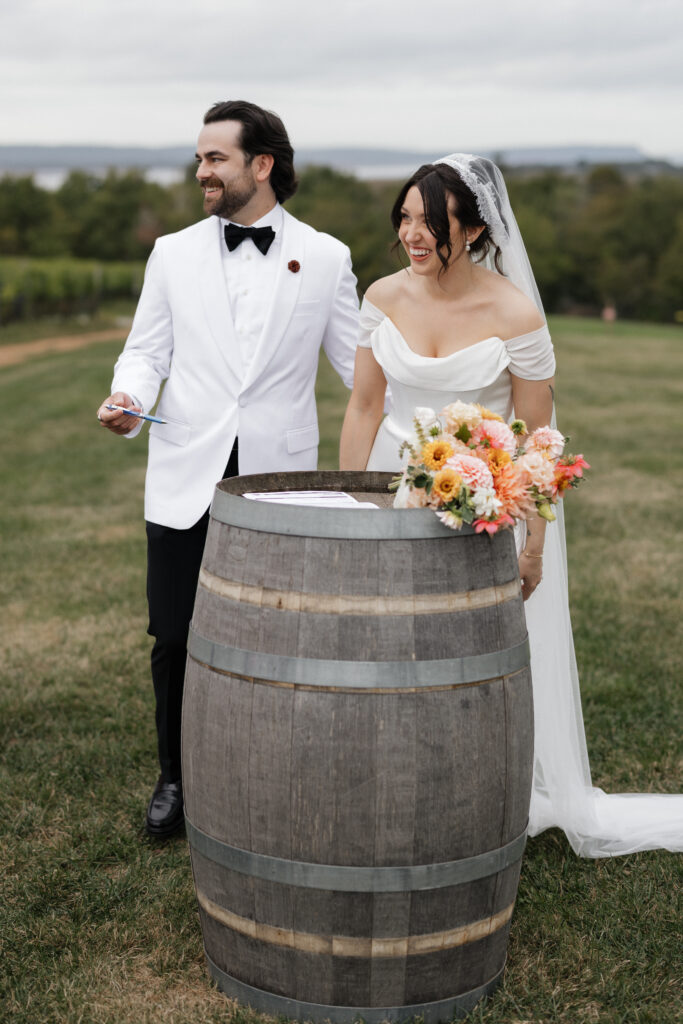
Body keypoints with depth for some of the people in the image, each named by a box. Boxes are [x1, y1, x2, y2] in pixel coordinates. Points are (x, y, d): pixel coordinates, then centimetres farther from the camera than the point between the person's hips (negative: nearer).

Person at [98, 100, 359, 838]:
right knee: (175, 640, 4)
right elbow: (147, 352, 8)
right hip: (185, 484, 1)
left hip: (279, 486, -1)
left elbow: (359, 364, 5)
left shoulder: (325, 258, 4)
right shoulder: (173, 253, 8)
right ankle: (176, 777, 26)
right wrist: (127, 399, -13)